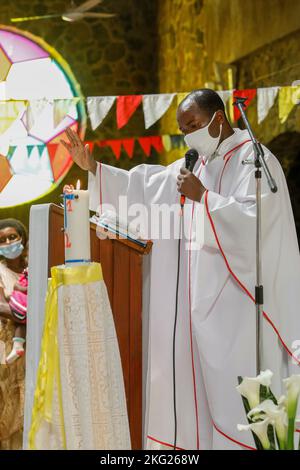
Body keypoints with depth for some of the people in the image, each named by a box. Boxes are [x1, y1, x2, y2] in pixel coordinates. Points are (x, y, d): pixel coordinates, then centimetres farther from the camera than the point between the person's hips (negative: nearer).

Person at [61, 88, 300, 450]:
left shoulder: (255, 161, -8)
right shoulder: (194, 164, 15)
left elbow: (254, 220, -20)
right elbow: (143, 187, 16)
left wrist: (202, 197, -18)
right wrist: (92, 167, 9)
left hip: (238, 298, -8)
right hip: (203, 297, 8)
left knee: (237, 392, -8)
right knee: (202, 382, 8)